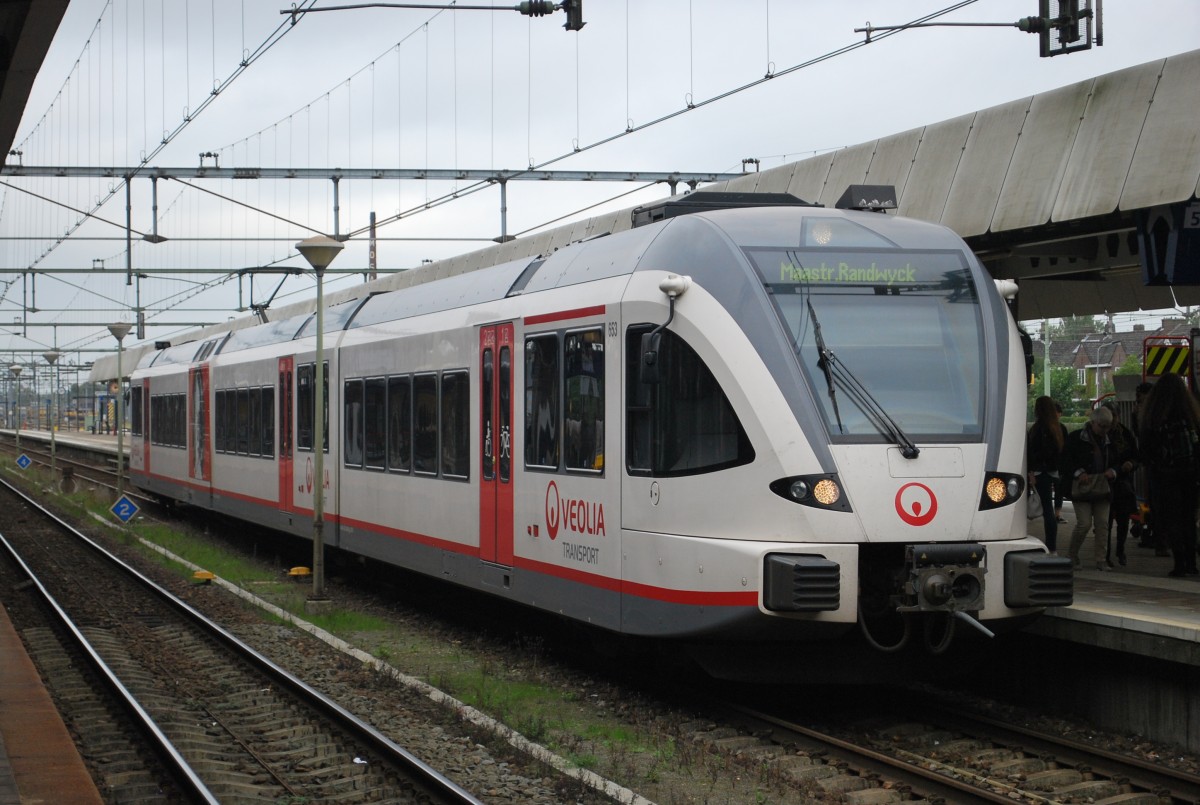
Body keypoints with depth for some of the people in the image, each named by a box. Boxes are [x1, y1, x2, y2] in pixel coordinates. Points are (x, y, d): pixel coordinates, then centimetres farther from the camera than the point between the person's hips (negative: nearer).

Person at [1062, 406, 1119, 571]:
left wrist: (1112, 471, 1)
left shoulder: (1109, 441, 13)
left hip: (1102, 488, 5)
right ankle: (1072, 554, 10)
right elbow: (1066, 459, -5)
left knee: (1103, 523, -2)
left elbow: (1116, 462, 22)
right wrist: (1078, 473, -16)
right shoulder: (1076, 438, -3)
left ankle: (1100, 559, 4)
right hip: (1082, 487, -5)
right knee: (1084, 523, -10)